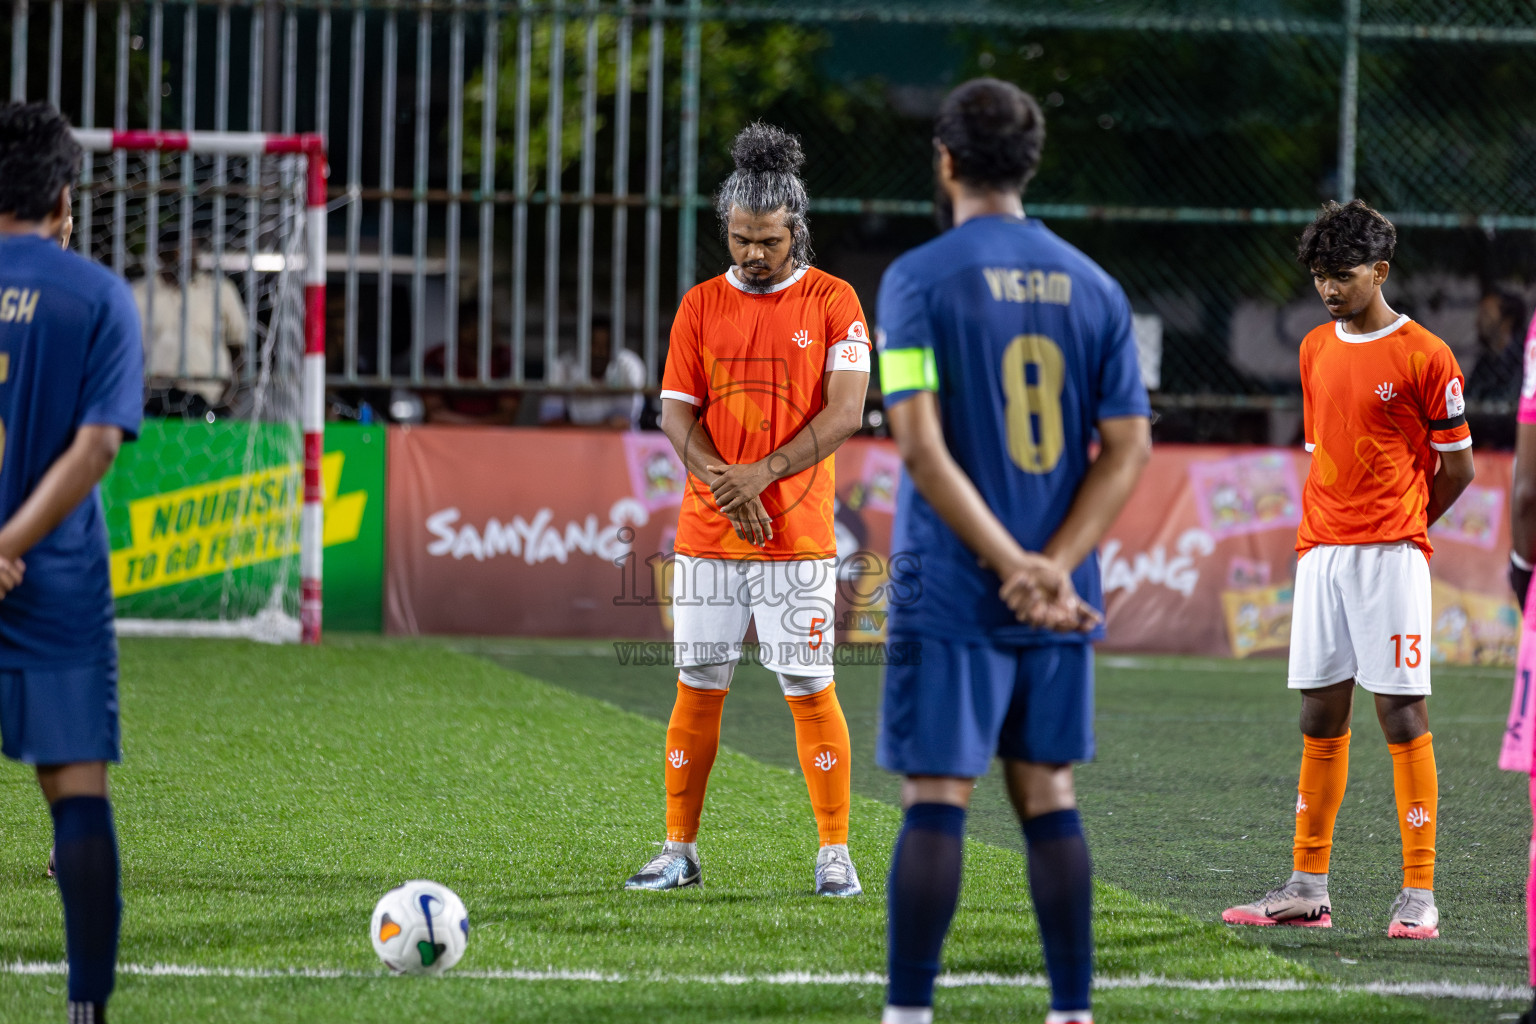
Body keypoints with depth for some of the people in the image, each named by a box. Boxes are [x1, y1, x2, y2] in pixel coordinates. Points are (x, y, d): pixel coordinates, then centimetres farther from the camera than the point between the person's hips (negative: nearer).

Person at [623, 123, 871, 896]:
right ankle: (679, 852, 11)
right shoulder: (701, 305, 8)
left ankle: (835, 853, 2)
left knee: (809, 688, -4)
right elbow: (677, 412, 4)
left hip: (798, 533, -3)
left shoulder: (832, 302, 0)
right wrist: (722, 484, -14)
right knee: (698, 687, 4)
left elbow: (844, 412, -9)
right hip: (707, 534, 3)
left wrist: (762, 474, -18)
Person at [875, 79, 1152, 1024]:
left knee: (935, 801, -3)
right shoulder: (1093, 287, 8)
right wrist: (1052, 569, -7)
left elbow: (921, 443, -15)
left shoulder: (918, 280, -6)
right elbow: (1129, 448, 2)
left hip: (950, 593, -4)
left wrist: (1014, 567, -15)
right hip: (1062, 602, 4)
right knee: (1049, 799, 10)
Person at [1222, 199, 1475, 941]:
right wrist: (1328, 530, 12)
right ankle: (1308, 888, 11)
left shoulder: (1424, 356, -6)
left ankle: (1419, 894, -6)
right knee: (1320, 715, 7)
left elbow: (1457, 468, 0)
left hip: (1391, 555, -6)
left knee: (1402, 712, -7)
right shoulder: (1316, 350, 13)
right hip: (1320, 552, 6)